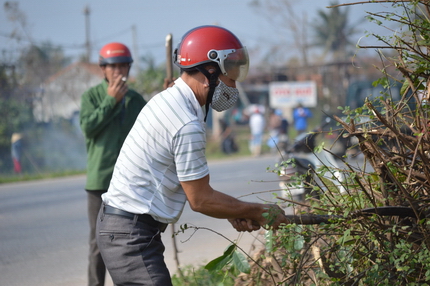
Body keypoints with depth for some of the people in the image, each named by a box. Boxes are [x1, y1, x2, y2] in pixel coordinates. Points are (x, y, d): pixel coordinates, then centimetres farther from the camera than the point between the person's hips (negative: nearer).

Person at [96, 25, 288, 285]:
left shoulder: (167, 99, 11)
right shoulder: (188, 126, -21)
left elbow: (194, 185, 16)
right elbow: (200, 200, -14)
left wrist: (233, 212, 11)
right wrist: (258, 212, -3)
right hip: (132, 233, -11)